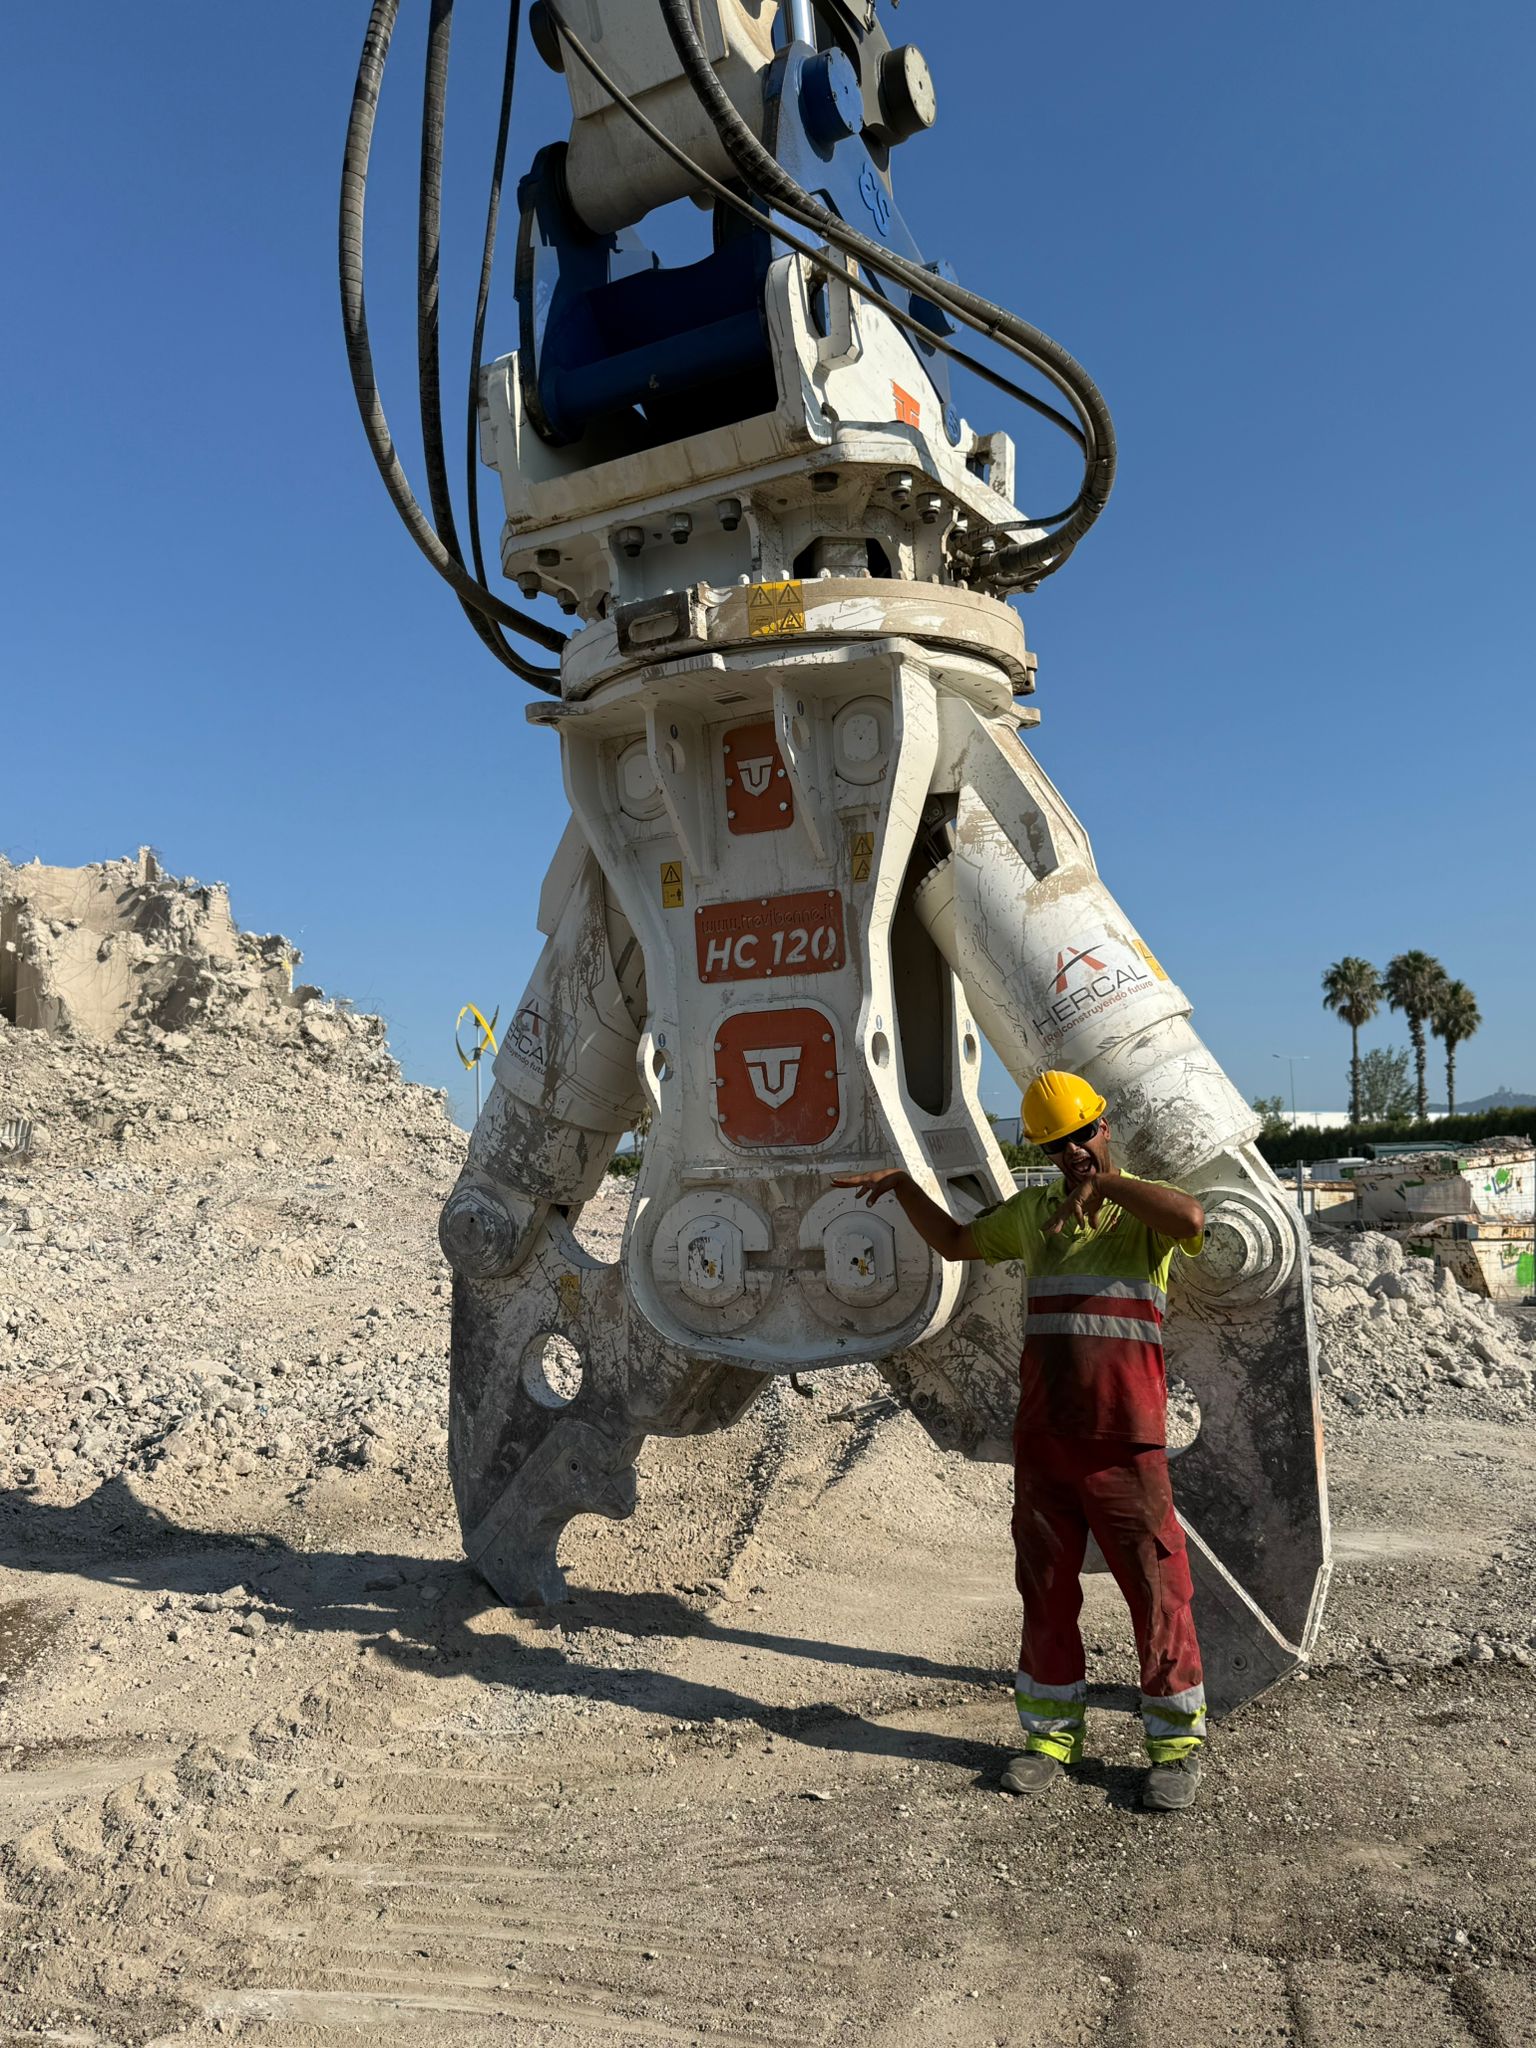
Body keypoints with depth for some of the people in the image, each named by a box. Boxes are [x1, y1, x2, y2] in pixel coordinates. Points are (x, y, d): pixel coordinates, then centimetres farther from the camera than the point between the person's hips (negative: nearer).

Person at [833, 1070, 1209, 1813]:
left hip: (1125, 1442, -5)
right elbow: (954, 1241, 27)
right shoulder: (1033, 1212, 14)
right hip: (1042, 1437, 5)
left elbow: (1191, 1219, -26)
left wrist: (1103, 1181, -19)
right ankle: (1052, 1733, 26)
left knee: (1157, 1589, 1)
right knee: (1046, 1591, 13)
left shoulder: (1145, 1211, -1)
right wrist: (904, 1185, 16)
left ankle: (1177, 1745, 16)